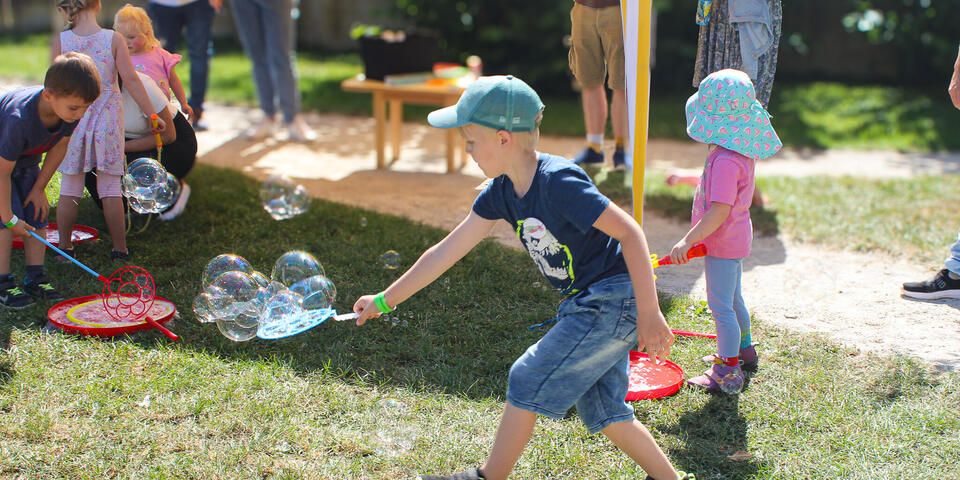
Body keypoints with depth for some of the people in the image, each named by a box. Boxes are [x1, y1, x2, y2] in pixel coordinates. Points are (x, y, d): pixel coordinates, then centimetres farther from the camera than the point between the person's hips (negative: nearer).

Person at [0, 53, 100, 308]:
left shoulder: (70, 110, -23)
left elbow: (59, 147, -5)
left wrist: (39, 189, -3)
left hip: (27, 163, 6)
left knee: (37, 214, 0)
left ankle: (35, 278, 6)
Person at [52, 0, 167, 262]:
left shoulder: (59, 41, -6)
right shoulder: (113, 39, -9)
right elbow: (130, 79, -10)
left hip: (72, 120, 1)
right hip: (107, 120, -1)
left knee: (69, 189, 12)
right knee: (110, 188, 7)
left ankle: (65, 248, 21)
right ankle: (120, 250, 13)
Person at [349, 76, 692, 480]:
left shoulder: (559, 182, -24)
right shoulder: (502, 192, 2)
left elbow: (630, 232, -24)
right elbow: (445, 252, 6)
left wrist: (649, 313, -25)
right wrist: (384, 300, 8)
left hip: (615, 300, -9)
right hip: (588, 304, 9)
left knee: (529, 380, -4)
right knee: (601, 410, 15)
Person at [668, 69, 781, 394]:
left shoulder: (726, 160, -29)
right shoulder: (741, 151, 4)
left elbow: (720, 211, -32)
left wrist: (688, 241, -27)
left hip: (723, 243, -10)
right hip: (735, 239, 11)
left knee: (721, 305, -2)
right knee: (732, 299, 26)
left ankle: (728, 373, 6)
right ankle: (743, 350, 45)